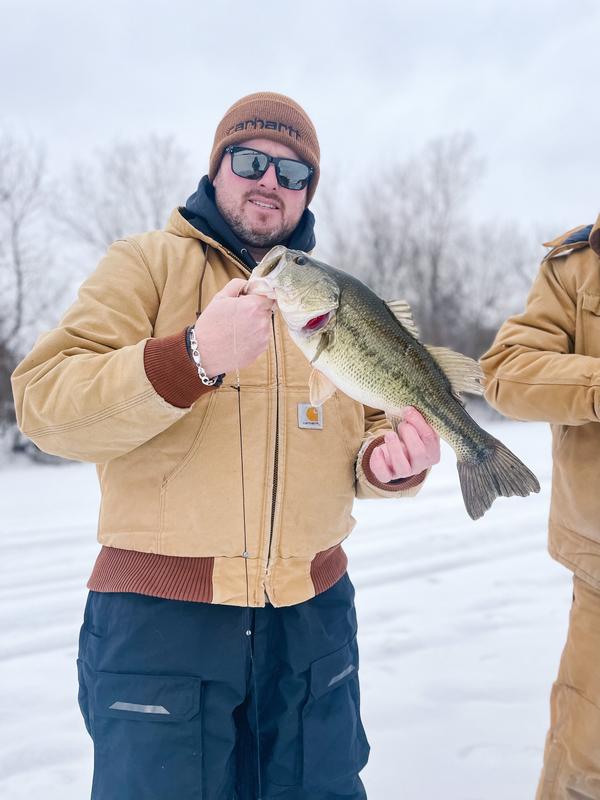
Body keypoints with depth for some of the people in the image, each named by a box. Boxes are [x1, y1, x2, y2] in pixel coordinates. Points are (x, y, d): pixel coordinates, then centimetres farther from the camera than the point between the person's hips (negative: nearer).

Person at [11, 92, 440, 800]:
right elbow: (43, 402, -12)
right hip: (158, 615, -4)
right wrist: (193, 358, -26)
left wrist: (387, 461, -6)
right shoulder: (146, 262, 0)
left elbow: (375, 420, 18)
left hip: (314, 617, 5)